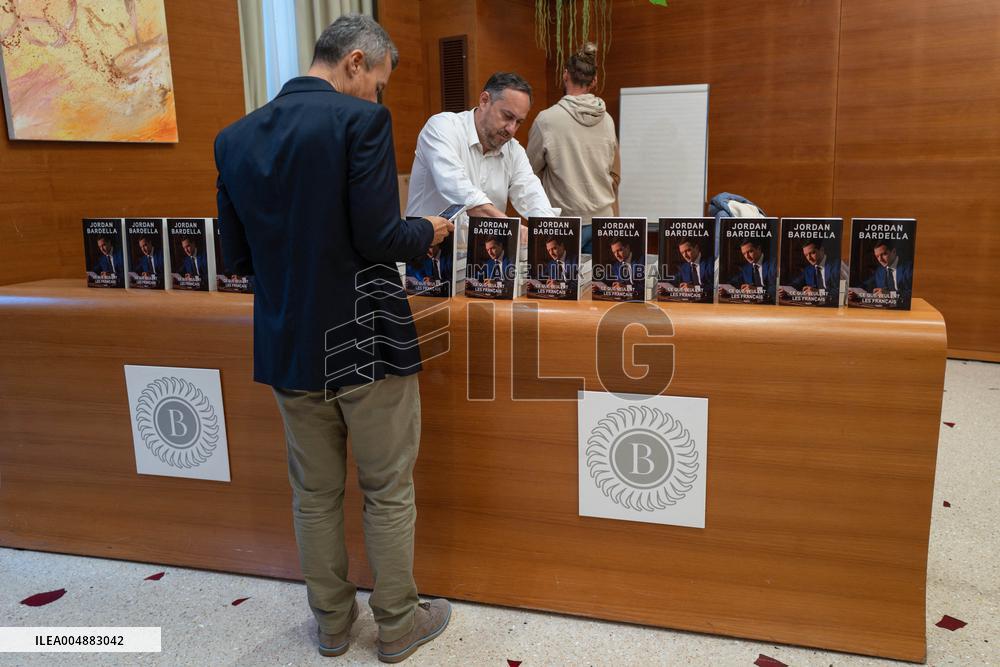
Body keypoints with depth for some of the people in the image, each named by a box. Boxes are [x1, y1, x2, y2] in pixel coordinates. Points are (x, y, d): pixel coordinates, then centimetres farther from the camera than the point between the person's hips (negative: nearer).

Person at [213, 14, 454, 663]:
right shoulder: (361, 120, -14)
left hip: (288, 347, 5)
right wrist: (427, 232, 1)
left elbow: (239, 256, 7)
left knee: (315, 495, 19)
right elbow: (379, 239, -19)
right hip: (367, 341, -5)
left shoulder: (235, 138, 4)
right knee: (389, 493, 12)